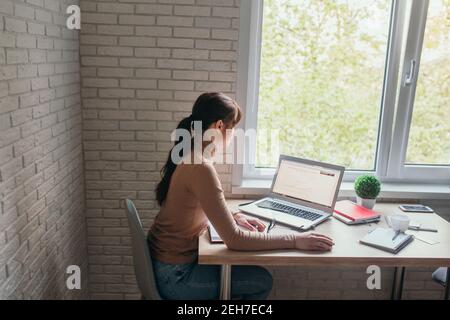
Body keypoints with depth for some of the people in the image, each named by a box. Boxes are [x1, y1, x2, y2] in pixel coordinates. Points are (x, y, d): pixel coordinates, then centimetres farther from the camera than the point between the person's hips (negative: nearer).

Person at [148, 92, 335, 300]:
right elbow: (233, 239, -26)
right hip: (174, 275, -8)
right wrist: (293, 241, -20)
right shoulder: (201, 168, -28)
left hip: (170, 260, 8)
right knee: (261, 281, 5)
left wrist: (236, 217, 2)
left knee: (251, 269, 19)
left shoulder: (190, 156, 1)